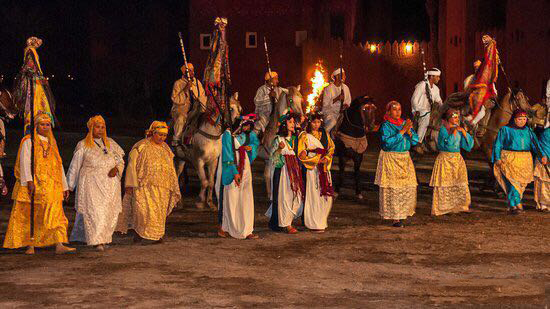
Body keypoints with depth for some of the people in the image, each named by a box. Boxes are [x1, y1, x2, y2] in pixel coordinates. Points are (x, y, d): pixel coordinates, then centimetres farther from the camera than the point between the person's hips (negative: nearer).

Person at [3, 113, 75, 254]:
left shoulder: (52, 143, 20)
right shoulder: (29, 141, 2)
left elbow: (59, 166, 22)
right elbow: (25, 161, -10)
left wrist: (64, 186, 17)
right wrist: (29, 180, -24)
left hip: (51, 186, 5)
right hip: (34, 185, -5)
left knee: (55, 215, -8)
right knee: (30, 216, -3)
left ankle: (59, 245, -15)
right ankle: (30, 245, 3)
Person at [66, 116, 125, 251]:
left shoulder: (110, 143, 15)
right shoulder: (83, 145, 5)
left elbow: (120, 160, 17)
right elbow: (74, 166, 8)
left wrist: (116, 169, -6)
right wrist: (69, 186, 8)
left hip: (110, 184, 4)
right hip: (91, 184, -4)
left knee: (110, 213, 1)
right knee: (94, 211, -14)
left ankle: (104, 239, 15)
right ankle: (97, 241, -18)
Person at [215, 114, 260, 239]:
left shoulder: (248, 134, 5)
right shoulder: (228, 135, -10)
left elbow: (256, 142, 25)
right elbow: (228, 155, -13)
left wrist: (250, 147, 1)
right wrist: (235, 172, -16)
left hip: (244, 169, 5)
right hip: (231, 170, -5)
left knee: (246, 199, 1)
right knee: (230, 199, -2)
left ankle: (246, 230, 2)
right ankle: (223, 227, 12)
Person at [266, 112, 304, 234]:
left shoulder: (294, 139, 15)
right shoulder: (278, 139, -4)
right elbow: (273, 157, -9)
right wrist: (279, 149, -24)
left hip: (293, 171, 7)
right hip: (281, 170, -7)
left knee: (295, 195, 4)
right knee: (283, 195, -7)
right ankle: (285, 224, -2)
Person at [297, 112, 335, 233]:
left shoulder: (325, 135, 15)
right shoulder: (305, 136, -1)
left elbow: (331, 147, 15)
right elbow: (301, 154, -6)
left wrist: (326, 158, -5)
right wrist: (317, 160, -12)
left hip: (324, 168, 5)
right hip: (312, 169, -5)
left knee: (326, 195, 0)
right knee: (315, 195, -7)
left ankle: (321, 221, 12)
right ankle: (314, 224, -2)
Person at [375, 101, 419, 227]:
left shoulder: (404, 123, 11)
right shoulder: (386, 126, -6)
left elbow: (415, 141, 8)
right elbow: (388, 142, -20)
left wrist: (409, 131, -11)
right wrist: (402, 131, -19)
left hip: (405, 159, 6)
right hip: (390, 159, -6)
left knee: (409, 187, 2)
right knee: (393, 188, -6)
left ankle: (403, 212, 19)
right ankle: (395, 218, -1)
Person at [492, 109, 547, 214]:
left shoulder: (528, 131, 13)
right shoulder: (505, 130, 4)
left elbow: (534, 143, 4)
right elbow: (498, 145, 4)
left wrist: (542, 155, -10)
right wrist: (497, 158, -7)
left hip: (525, 161, 4)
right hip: (509, 160, -4)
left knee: (522, 183, 3)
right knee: (513, 181, -16)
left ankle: (512, 206, 12)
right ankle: (517, 203, -16)